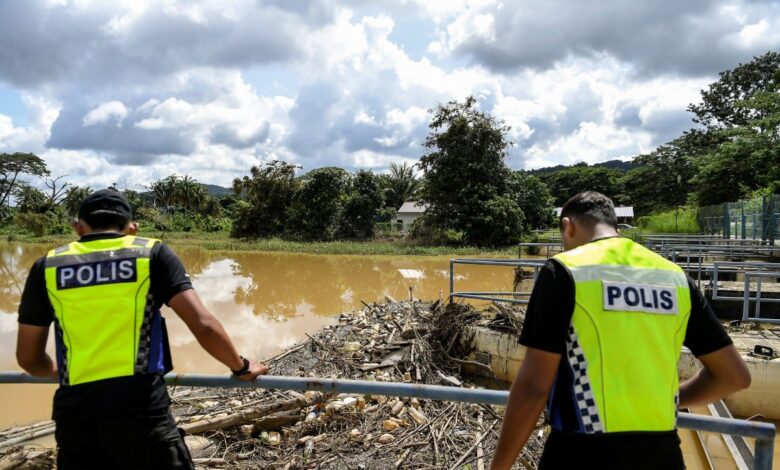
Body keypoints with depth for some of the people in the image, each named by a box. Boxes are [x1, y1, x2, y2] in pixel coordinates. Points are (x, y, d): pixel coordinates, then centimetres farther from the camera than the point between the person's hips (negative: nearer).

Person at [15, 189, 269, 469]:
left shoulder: (47, 266, 10)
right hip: (141, 406, -2)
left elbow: (28, 357, 18)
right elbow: (203, 325, -6)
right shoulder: (153, 254, 3)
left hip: (73, 412, 3)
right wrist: (240, 367, 8)